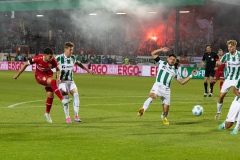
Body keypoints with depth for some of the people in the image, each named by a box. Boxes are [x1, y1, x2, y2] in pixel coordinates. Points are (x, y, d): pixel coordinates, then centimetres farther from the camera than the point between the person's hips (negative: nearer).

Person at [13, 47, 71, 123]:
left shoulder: (53, 61, -20)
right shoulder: (38, 59, -27)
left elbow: (57, 69, 1)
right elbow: (26, 64, -14)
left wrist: (58, 78, -16)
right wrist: (18, 74, -7)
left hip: (48, 75, 4)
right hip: (39, 76, -4)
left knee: (50, 95, 1)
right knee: (52, 81, -33)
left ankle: (47, 114, 24)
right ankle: (63, 100, -36)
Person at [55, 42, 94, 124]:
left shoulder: (73, 58, 5)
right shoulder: (59, 58, -11)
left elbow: (79, 64, 25)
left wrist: (88, 70, 30)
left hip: (70, 81, 4)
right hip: (61, 81, -4)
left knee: (76, 95, -18)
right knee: (65, 97, -20)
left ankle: (76, 116, -13)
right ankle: (67, 117, -9)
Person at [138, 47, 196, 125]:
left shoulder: (175, 71, 20)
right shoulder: (162, 63, 14)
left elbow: (182, 81, 20)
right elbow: (153, 53, 16)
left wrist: (191, 75, 14)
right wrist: (161, 50, 5)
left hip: (166, 89, 3)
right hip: (158, 86, -3)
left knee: (166, 110, 4)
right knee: (152, 95, -39)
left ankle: (163, 117, 37)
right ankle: (143, 109, -48)